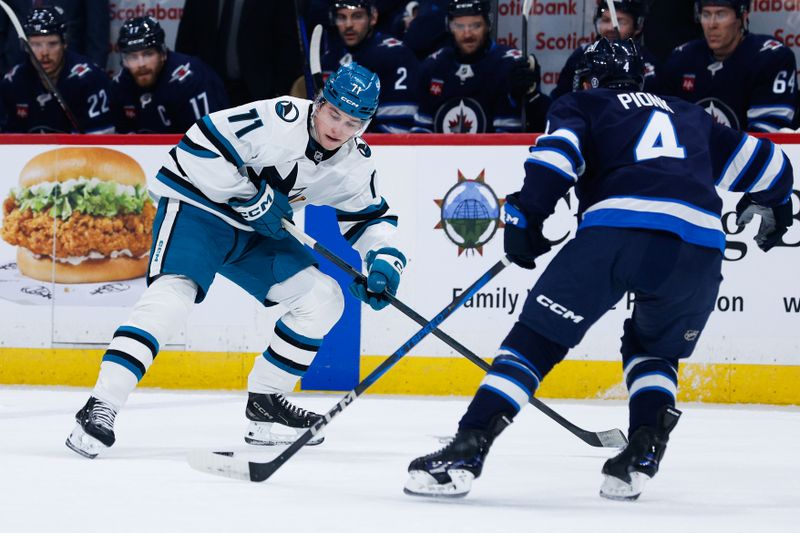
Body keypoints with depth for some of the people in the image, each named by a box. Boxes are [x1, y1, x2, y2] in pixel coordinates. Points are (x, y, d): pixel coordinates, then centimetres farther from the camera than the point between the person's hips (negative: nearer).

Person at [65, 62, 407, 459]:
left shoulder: (355, 165, -3)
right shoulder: (278, 120, -25)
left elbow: (371, 218, 10)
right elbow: (202, 144, -26)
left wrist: (384, 259, -11)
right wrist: (251, 198, -23)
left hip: (255, 232, 8)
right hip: (197, 204, -8)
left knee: (323, 298, 0)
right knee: (174, 292, -30)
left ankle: (265, 401, 12)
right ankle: (102, 406, -36)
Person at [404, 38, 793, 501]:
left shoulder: (581, 105, 25)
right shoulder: (690, 117, 37)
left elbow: (558, 152, 3)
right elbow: (766, 162, 41)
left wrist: (525, 218, 4)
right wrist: (773, 207, 61)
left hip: (618, 228, -4)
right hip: (700, 245, 4)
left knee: (538, 337, 0)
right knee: (654, 349, 29)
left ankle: (467, 450, -12)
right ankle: (644, 452, 8)